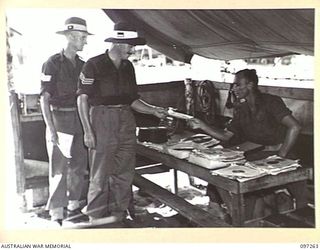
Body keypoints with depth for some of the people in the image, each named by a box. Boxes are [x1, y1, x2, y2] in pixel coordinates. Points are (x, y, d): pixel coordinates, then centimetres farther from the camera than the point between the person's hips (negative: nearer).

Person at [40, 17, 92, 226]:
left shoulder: (82, 65, 10)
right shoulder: (53, 64, -9)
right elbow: (44, 98, -11)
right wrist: (51, 128, -16)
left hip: (79, 119, 6)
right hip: (60, 118, -6)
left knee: (79, 165, 11)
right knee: (59, 168, -3)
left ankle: (74, 207, 26)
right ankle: (56, 215, 7)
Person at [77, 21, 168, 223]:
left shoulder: (128, 67, 13)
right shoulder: (94, 65, -5)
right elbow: (82, 99, -6)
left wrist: (154, 110, 2)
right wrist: (88, 131, -13)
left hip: (126, 122, 6)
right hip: (102, 121, -6)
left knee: (125, 173, 10)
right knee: (101, 175, -1)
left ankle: (119, 215, 25)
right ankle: (96, 219, 14)